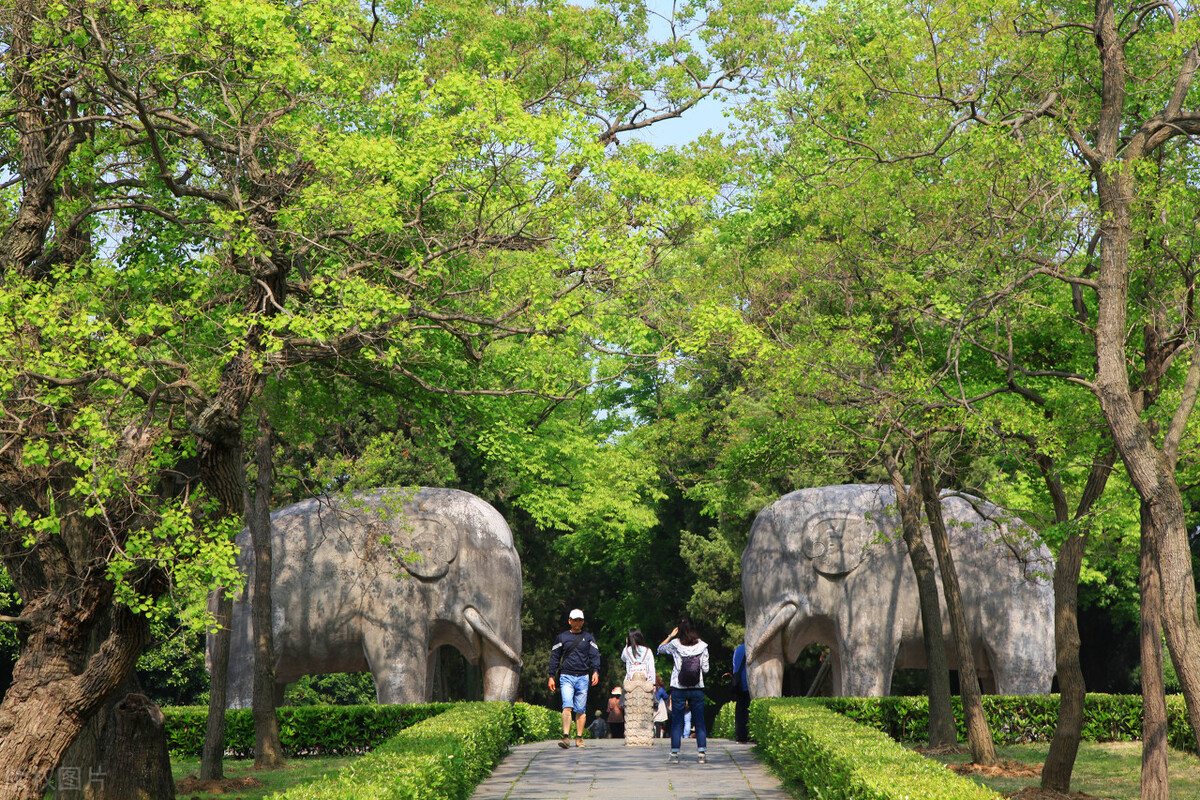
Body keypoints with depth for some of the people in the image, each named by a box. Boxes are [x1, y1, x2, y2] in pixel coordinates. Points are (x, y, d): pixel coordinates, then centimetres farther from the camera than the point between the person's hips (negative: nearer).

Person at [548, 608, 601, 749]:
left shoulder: (588, 638, 12)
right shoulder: (562, 637, 10)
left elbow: (595, 656, 6)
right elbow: (554, 657, 12)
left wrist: (595, 671, -11)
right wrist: (551, 677, 6)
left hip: (583, 677, 1)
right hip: (566, 677, -1)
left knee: (581, 710, 3)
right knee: (567, 706, -16)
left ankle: (579, 738, 8)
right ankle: (566, 737, -22)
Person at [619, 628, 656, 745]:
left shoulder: (627, 651, 5)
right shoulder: (648, 651, 6)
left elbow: (622, 658, 28)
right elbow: (652, 669, 3)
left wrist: (627, 644, 24)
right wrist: (653, 683, 7)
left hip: (630, 683, 0)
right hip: (646, 684, 0)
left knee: (631, 713, 0)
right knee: (647, 712, 0)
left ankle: (631, 738, -6)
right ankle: (647, 737, -4)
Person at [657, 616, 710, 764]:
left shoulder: (675, 644, -7)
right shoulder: (702, 646, -4)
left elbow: (660, 649, 12)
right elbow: (705, 668, -2)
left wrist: (670, 636, 15)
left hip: (679, 690, -1)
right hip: (697, 689, 1)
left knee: (676, 722, 4)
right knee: (699, 722, 7)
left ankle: (674, 753, 2)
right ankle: (702, 753, 4)